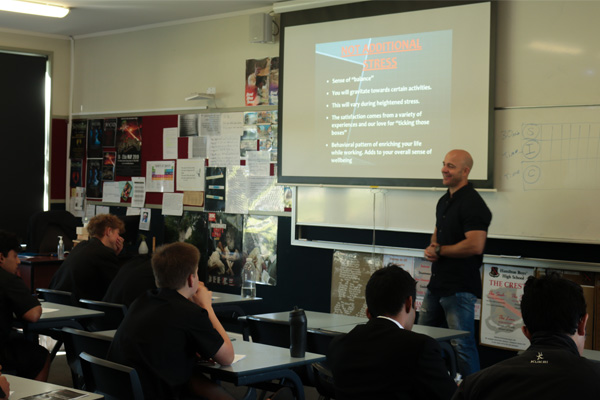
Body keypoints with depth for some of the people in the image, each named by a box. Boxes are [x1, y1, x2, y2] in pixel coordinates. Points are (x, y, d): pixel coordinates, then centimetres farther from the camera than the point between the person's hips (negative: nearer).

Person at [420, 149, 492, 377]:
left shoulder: (472, 203, -16)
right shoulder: (445, 200, 14)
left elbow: (475, 245, -26)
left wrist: (439, 250, -15)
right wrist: (431, 248, 3)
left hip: (459, 288, -10)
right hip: (437, 283, 10)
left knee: (461, 344, -5)